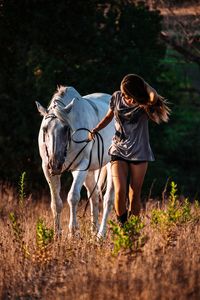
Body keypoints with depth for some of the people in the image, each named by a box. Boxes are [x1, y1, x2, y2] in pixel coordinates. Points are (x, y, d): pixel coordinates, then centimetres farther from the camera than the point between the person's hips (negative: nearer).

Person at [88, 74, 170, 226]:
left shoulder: (144, 104, -11)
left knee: (134, 195, 2)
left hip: (139, 152, -1)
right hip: (119, 150, 1)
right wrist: (96, 129, 0)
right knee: (120, 191, -15)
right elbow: (109, 116, 15)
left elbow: (154, 98, -37)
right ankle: (121, 224, 5)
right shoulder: (117, 98, -4)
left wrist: (143, 84, -23)